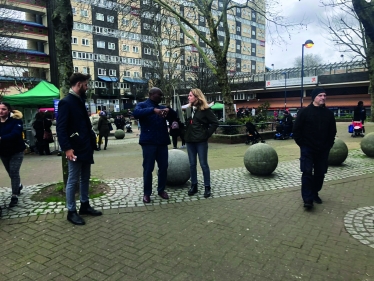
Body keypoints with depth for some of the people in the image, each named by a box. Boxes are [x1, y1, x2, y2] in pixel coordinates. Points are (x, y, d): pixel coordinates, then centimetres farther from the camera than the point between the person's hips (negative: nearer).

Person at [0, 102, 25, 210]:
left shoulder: (16, 120, -14)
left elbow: (15, 134, -29)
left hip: (16, 151, -5)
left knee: (14, 173, -7)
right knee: (11, 173, 19)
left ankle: (14, 196, 4)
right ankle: (19, 185, 46)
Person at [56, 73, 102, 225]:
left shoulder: (79, 100, 14)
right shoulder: (66, 102, -12)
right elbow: (60, 128, -18)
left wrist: (92, 140, 10)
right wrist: (67, 148, -23)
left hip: (86, 147, 9)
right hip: (75, 149, -9)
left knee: (85, 178, 16)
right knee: (73, 180, 1)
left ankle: (85, 205, 28)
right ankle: (71, 212, 13)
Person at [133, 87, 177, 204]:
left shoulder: (161, 107, 19)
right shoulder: (142, 105, 3)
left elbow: (174, 117, 11)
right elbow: (136, 114, -20)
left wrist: (169, 110, -11)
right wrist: (153, 110, -31)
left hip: (162, 142, 5)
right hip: (148, 142, -5)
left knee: (163, 167, 8)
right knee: (148, 168, 1)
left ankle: (161, 190, 24)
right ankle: (147, 193, 13)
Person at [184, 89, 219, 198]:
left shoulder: (205, 109, -7)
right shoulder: (189, 109, 11)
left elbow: (215, 123, -8)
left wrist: (207, 134, -9)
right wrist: (186, 134, 5)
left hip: (201, 141, -6)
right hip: (190, 140, 6)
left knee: (203, 164, 1)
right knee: (192, 164, 10)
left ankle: (207, 187, 12)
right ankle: (194, 186, 22)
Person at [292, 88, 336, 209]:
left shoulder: (329, 114, 7)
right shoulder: (304, 111, -6)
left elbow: (332, 131, 13)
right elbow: (296, 129, -4)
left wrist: (328, 145, 4)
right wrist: (301, 144, -6)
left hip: (323, 150, 4)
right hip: (307, 149, -4)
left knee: (320, 173, 9)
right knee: (307, 173, -8)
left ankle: (315, 194, 26)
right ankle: (307, 199, -4)